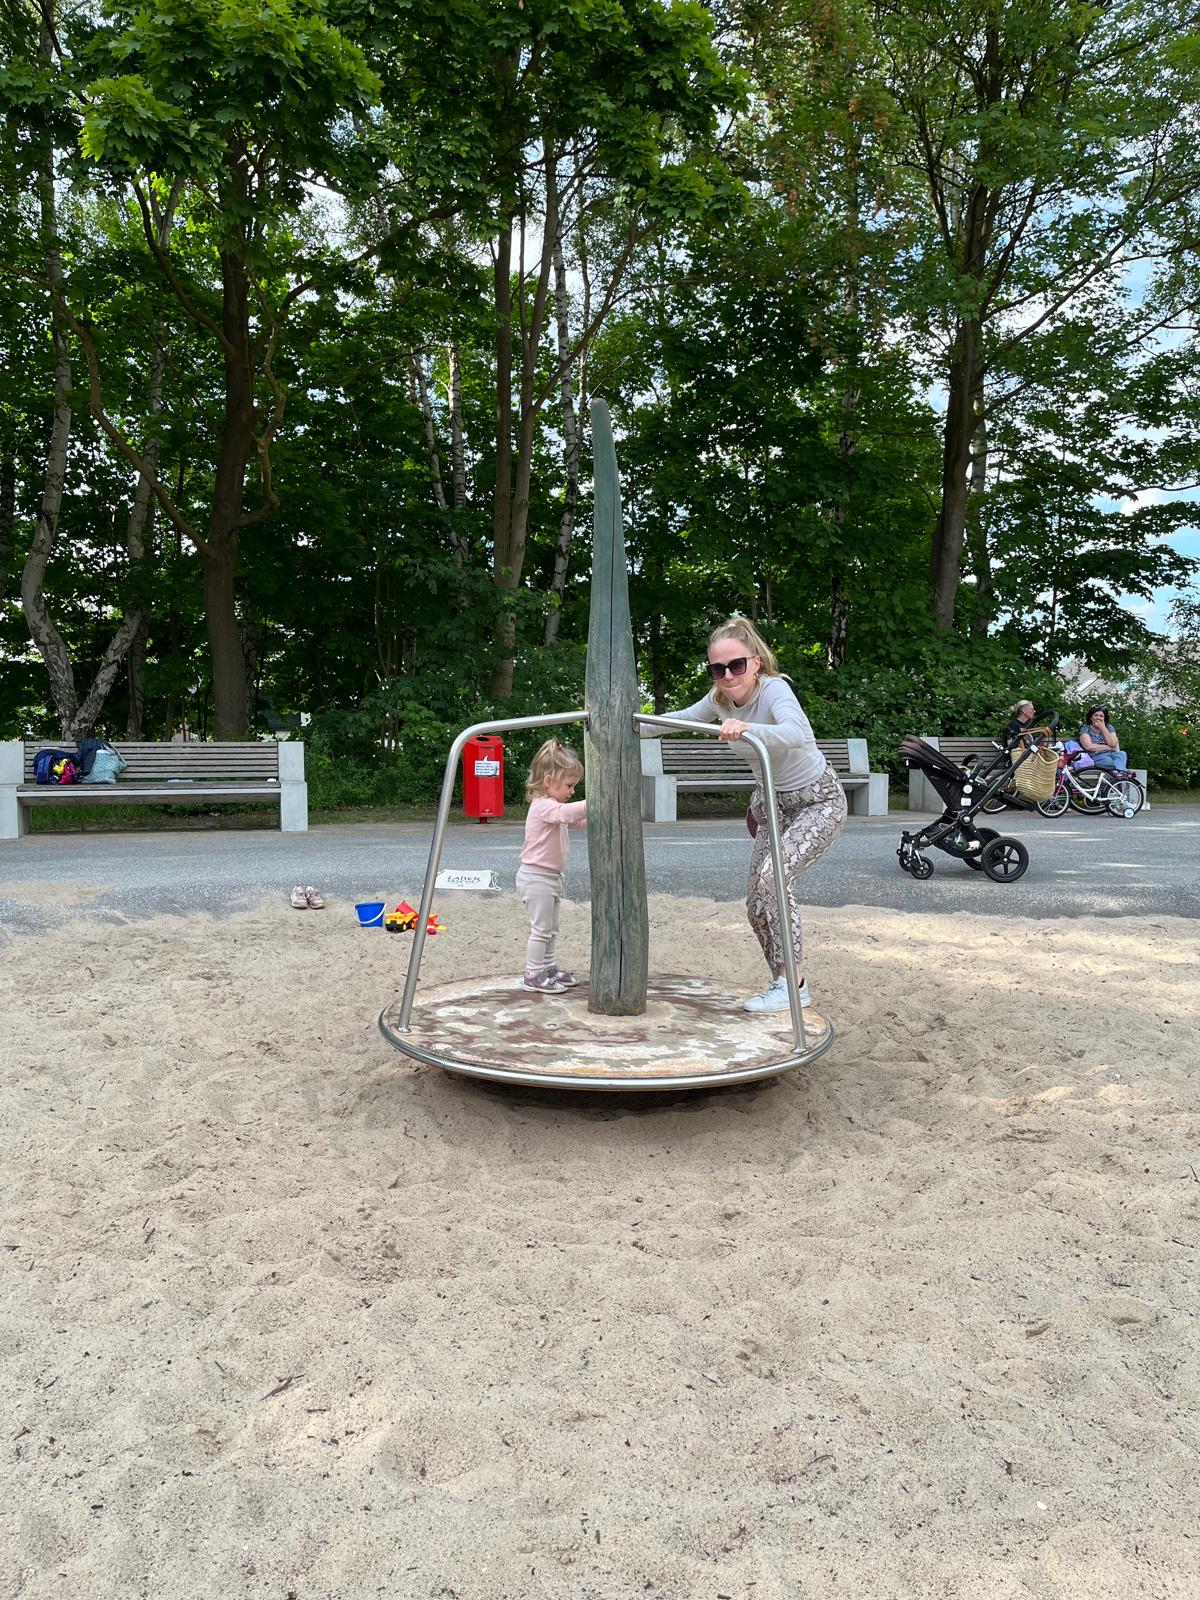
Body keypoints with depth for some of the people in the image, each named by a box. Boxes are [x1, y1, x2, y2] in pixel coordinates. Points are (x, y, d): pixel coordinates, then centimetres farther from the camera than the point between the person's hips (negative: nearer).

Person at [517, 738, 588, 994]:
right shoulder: (544, 805, -20)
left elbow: (577, 821, 16)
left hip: (550, 876, 10)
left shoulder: (551, 805, 13)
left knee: (551, 928, 18)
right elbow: (567, 812, -39)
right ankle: (533, 975, 4)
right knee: (541, 928, -4)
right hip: (536, 877, -10)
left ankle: (548, 967, 28)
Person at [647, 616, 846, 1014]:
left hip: (819, 802, -7)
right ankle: (783, 983, 24)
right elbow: (681, 719, 11)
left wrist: (747, 729, -66)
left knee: (774, 875, -28)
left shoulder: (774, 689, -28)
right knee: (757, 905, 4)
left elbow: (798, 734, -49)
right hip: (775, 803, 8)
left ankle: (793, 985, -15)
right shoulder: (721, 699, -8)